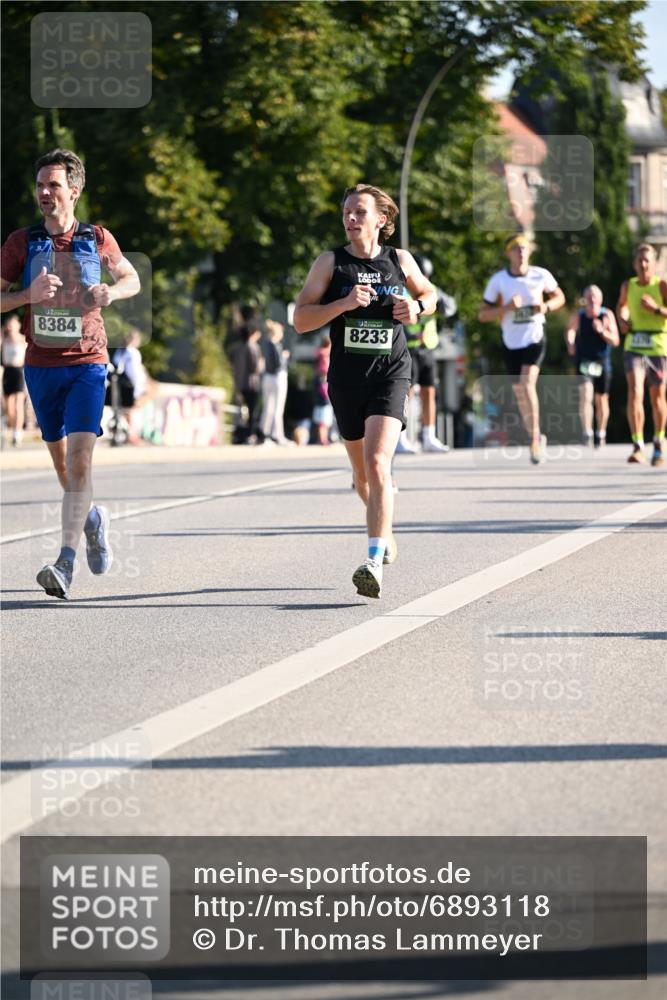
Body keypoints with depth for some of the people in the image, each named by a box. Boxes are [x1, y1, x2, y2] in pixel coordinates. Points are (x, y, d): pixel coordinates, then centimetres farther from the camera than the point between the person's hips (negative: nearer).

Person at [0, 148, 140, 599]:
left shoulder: (98, 239, 1)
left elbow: (132, 279, 17)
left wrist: (112, 292, -6)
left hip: (87, 363, -3)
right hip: (41, 366, 3)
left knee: (79, 458, -16)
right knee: (60, 456, 14)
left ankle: (67, 562, -21)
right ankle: (93, 517, 44)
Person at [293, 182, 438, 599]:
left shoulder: (400, 260, 3)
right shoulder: (331, 263, 1)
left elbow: (430, 294, 22)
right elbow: (301, 319, -3)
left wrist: (417, 307, -1)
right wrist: (343, 303, -18)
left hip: (391, 374, -2)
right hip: (347, 377, 2)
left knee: (377, 463, -20)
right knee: (363, 474, 15)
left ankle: (375, 562, -26)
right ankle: (386, 532, 45)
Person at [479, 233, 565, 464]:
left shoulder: (541, 276, -3)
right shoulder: (498, 280, -5)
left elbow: (559, 297, 13)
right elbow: (483, 315, -3)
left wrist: (547, 306, -9)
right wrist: (506, 308, -20)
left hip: (534, 339, -2)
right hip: (511, 343, 2)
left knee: (527, 384, -22)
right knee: (520, 394, 9)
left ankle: (535, 438, -13)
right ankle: (536, 439, 27)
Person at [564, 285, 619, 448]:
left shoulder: (607, 316, -9)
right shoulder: (579, 317, -7)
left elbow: (615, 341, -11)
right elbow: (570, 330, 16)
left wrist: (602, 331, -27)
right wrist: (570, 344, -2)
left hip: (602, 363, 1)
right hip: (584, 362, -1)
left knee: (601, 400, 11)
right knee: (585, 395, -20)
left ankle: (600, 434, 30)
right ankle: (587, 433, -23)